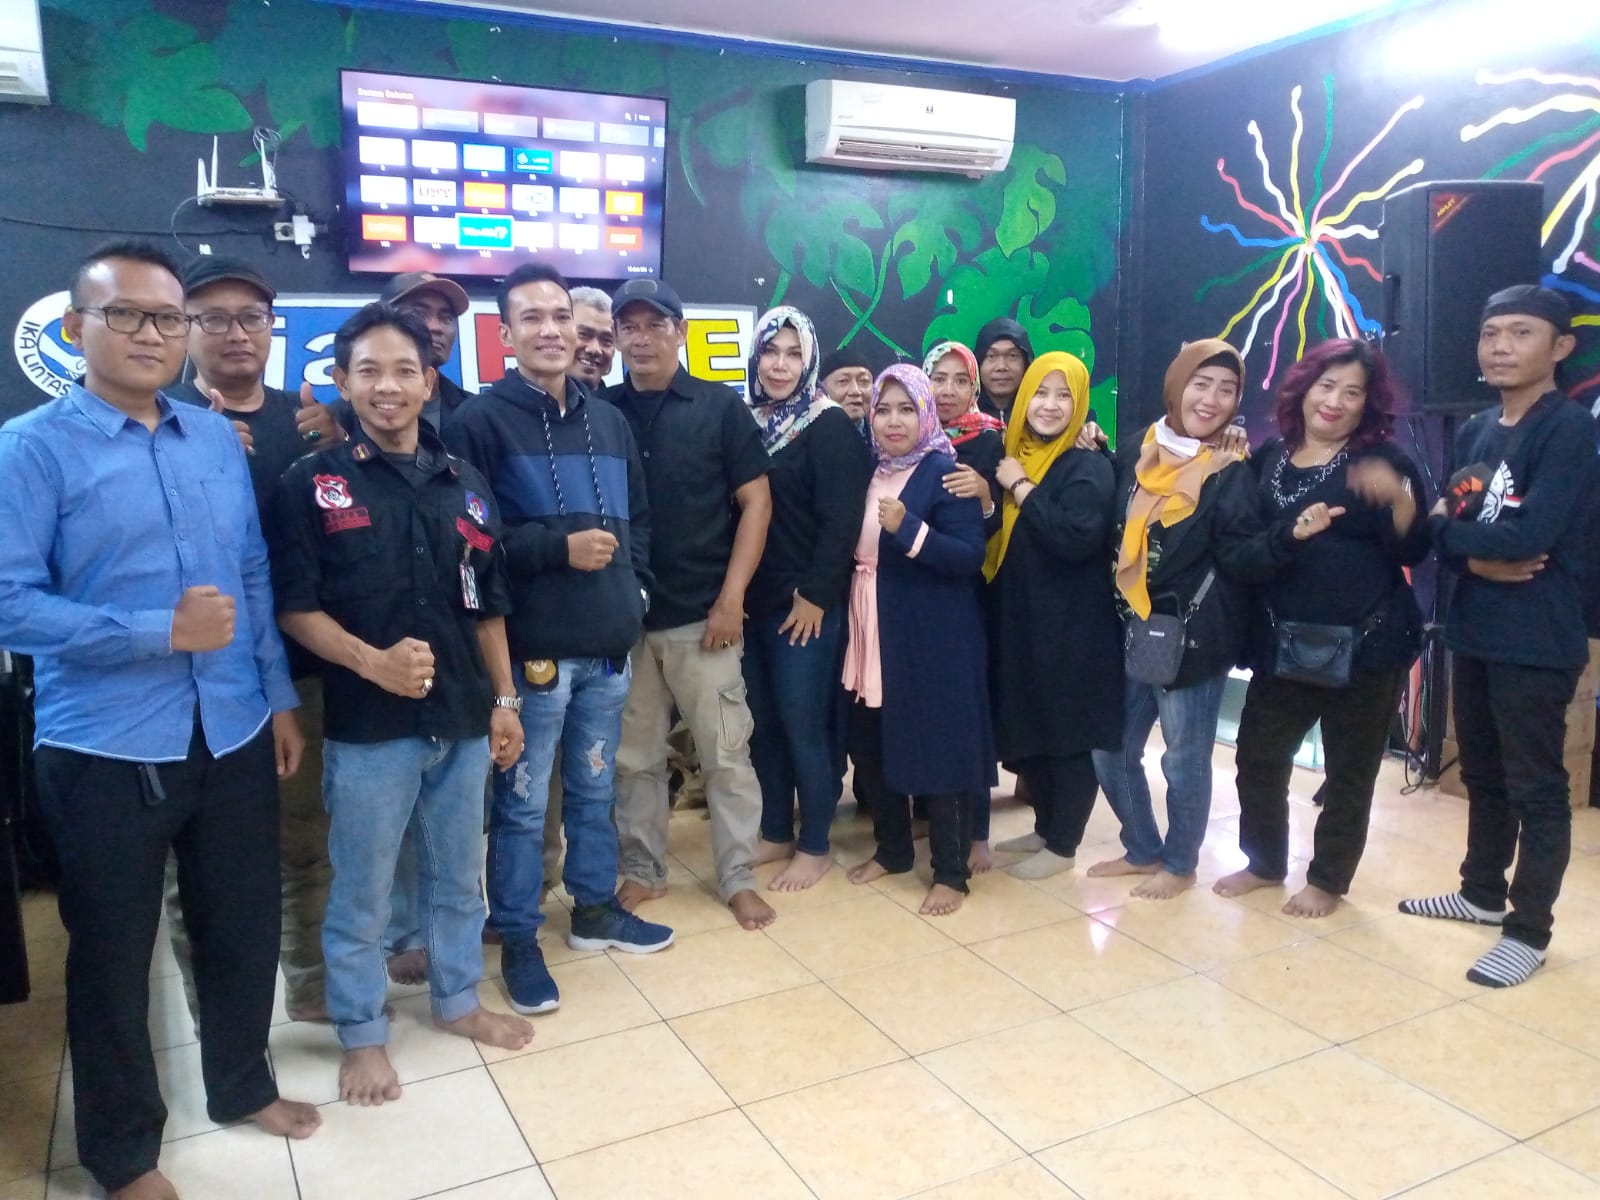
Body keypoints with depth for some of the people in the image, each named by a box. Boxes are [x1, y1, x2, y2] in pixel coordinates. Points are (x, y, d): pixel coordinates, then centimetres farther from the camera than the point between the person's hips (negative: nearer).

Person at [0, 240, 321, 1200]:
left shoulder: (219, 438, 7)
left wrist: (280, 697, 9)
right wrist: (162, 631, -21)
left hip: (233, 736, 4)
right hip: (105, 750, -4)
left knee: (246, 928, 17)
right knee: (112, 955, 13)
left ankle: (243, 1086, 42)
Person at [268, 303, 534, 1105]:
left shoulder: (465, 486, 7)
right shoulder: (311, 485, -5)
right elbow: (293, 607, -7)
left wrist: (504, 698, 8)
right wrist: (372, 661, -20)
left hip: (462, 720, 4)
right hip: (367, 727, -4)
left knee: (457, 876, 18)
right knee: (361, 891, 9)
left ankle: (458, 1000, 38)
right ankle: (362, 1034, 29)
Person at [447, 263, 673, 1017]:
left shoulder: (608, 421, 13)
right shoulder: (480, 422, -6)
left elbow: (638, 518, 19)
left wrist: (635, 587, 4)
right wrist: (559, 548, -18)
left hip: (609, 645, 6)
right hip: (532, 648, -5)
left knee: (594, 790, 19)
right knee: (522, 803, 6)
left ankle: (595, 909, 36)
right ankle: (517, 939, 22)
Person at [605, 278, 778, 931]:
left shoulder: (720, 406, -1)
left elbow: (756, 503, -2)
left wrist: (731, 597, -10)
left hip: (701, 613, -2)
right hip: (623, 615, 2)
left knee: (725, 753, 5)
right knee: (633, 756, 12)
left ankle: (738, 877, 19)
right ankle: (642, 870, 27)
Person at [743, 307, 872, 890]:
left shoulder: (830, 426, -8)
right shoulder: (745, 421, 10)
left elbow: (841, 521, -14)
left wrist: (815, 595, -16)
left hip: (806, 604, -6)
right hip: (753, 600, 6)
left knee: (804, 724, 1)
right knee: (763, 723, 12)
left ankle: (815, 848, 16)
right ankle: (777, 834, 26)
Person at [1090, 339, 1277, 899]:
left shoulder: (1231, 472, -6)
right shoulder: (1138, 452, 6)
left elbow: (1243, 558, -12)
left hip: (1193, 636, -5)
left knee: (1184, 760, 6)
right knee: (1111, 752, 12)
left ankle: (1179, 863, 28)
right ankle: (1143, 849, 34)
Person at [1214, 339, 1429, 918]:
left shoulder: (1385, 460, -4)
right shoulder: (1269, 456, 7)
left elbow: (1412, 552, -10)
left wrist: (1399, 496, -25)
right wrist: (1288, 534, -3)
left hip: (1367, 642, -3)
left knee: (1349, 771, 7)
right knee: (1257, 756, 8)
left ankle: (1327, 879, 26)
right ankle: (1265, 862, 30)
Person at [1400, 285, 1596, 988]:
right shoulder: (1475, 431, 10)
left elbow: (1531, 534, -23)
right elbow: (1447, 530, 7)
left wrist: (1447, 528, -9)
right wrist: (1476, 558, -15)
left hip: (1537, 643, -7)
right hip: (1473, 633, 7)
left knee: (1535, 789, 3)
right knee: (1482, 776, 19)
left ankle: (1529, 931, 14)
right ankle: (1482, 893, 35)